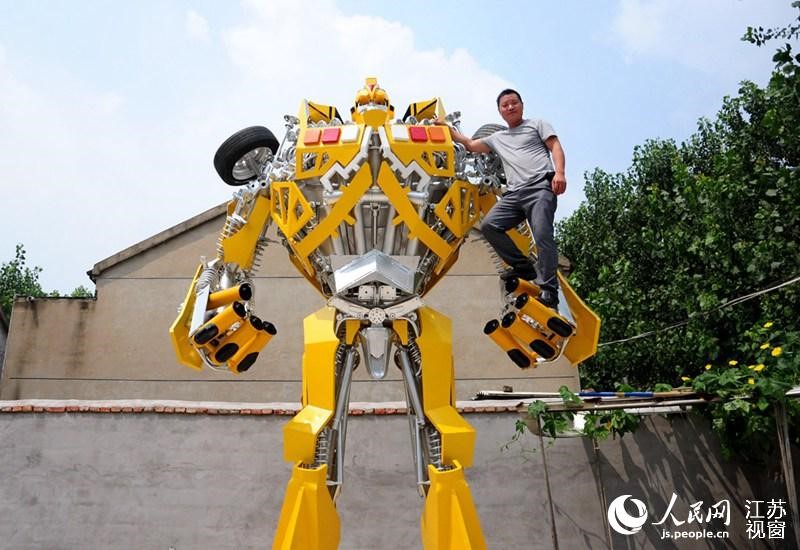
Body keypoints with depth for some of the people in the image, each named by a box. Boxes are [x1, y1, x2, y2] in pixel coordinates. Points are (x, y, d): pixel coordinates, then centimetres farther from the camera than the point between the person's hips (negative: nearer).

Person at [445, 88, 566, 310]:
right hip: (514, 194, 6)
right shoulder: (498, 138, 31)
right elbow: (471, 145, 36)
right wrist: (449, 130, 31)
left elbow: (555, 146, 5)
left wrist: (559, 173, -12)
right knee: (489, 225, -11)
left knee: (542, 235, -21)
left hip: (541, 186, -5)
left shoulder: (537, 124, 18)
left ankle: (549, 290, -19)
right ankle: (524, 267, -3)